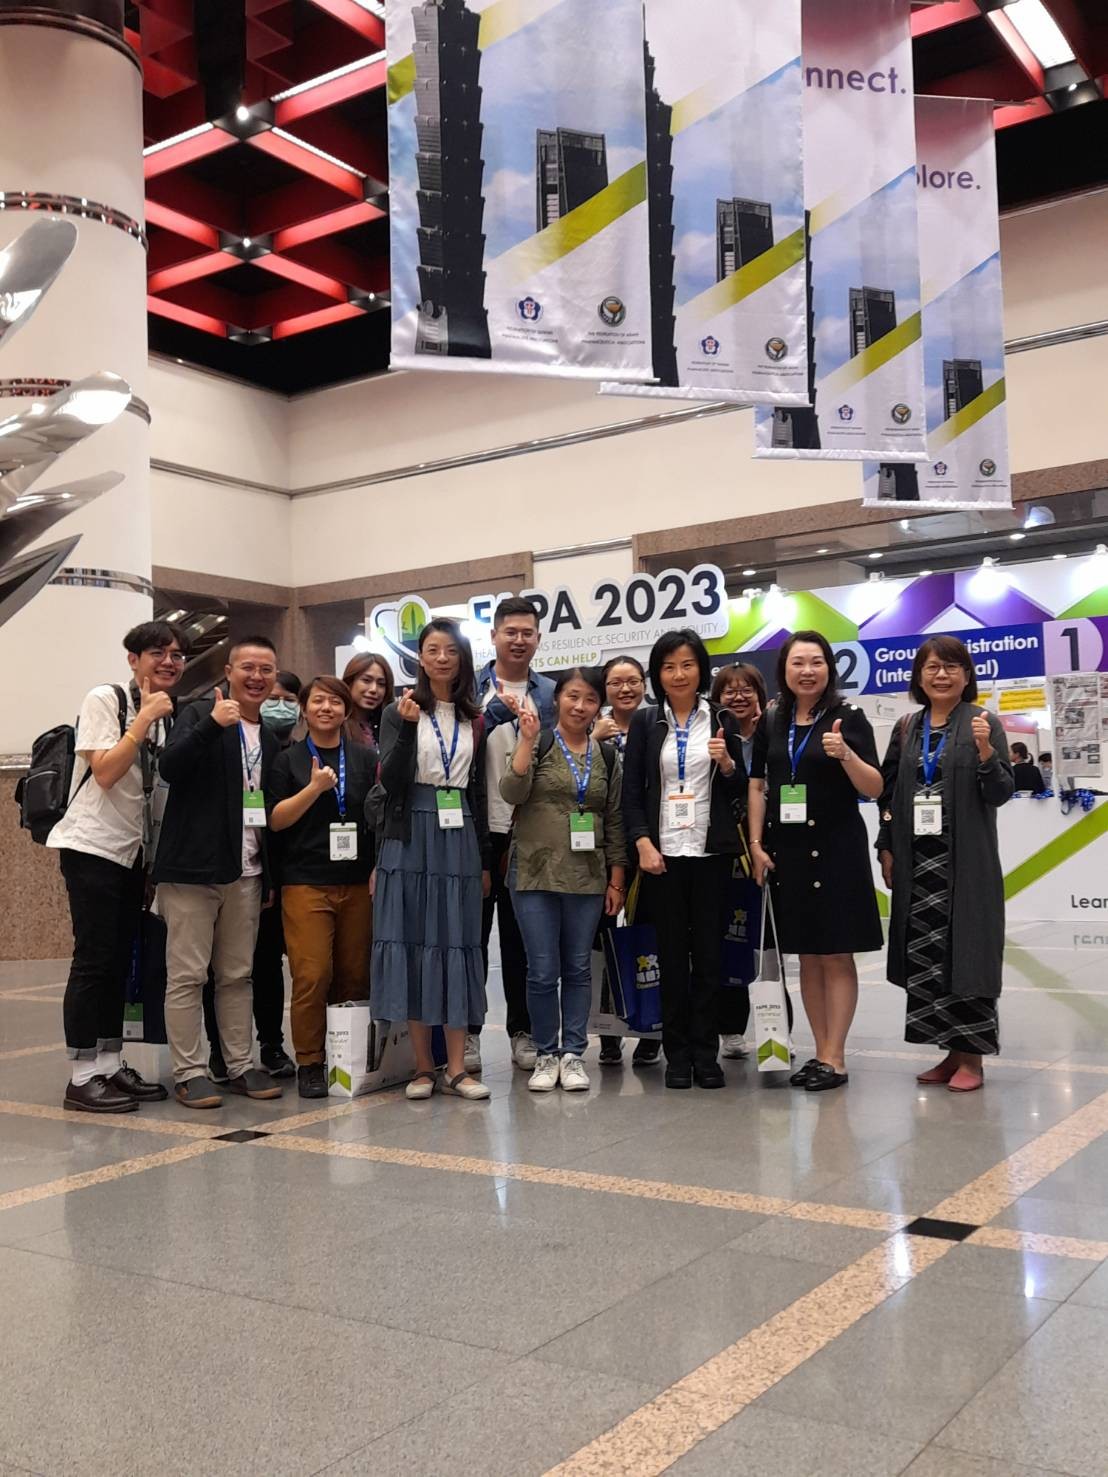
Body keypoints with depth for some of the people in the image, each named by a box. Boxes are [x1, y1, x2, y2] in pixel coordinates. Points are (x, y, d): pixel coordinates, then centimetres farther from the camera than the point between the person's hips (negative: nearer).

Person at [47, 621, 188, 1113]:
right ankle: (82, 1077, -1)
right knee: (93, 959, -7)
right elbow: (105, 773, -19)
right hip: (92, 847, -7)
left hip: (133, 850, 7)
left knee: (119, 961, 10)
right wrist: (145, 720, -18)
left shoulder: (162, 714, 12)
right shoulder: (104, 699, -9)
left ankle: (111, 1065, 16)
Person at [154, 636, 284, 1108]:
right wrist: (213, 723, -31)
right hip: (192, 868, -6)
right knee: (186, 976, -1)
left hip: (246, 873, 6)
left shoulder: (270, 738, 15)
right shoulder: (200, 715, -2)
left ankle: (240, 1066, 18)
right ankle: (188, 1072, 6)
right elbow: (170, 767, -19)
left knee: (238, 976, 11)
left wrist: (270, 876, 15)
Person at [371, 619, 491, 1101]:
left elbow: (479, 791, 14)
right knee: (414, 945, -1)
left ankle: (457, 1066, 6)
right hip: (411, 839, -2)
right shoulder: (399, 713, 3)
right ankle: (422, 1065, 8)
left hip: (460, 839, 2)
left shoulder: (474, 720, 11)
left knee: (458, 946, 2)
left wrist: (485, 860, 12)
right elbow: (391, 781, -8)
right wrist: (408, 727, -20)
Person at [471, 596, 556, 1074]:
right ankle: (467, 1032, 14)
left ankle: (522, 1031, 19)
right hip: (475, 829, -1)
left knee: (521, 935, 9)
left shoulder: (549, 694, 7)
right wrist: (496, 711, -21)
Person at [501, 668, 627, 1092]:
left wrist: (616, 880, 7)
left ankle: (573, 1053, 17)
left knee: (578, 968, 7)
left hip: (587, 877, 3)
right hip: (535, 873, -3)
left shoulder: (607, 755, 10)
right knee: (542, 971, 0)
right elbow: (511, 792, -15)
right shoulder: (537, 744, 1)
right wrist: (528, 739, -21)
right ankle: (546, 1054, 14)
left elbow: (614, 821, 11)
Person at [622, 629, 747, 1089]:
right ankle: (677, 1054, 12)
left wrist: (727, 763, -12)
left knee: (709, 952, 3)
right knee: (672, 954, 4)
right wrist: (643, 843, -9)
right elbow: (631, 790, 2)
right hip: (662, 851, 0)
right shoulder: (645, 722, 5)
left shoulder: (721, 720, 6)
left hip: (711, 850, 0)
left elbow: (739, 789, 9)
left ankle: (705, 1053, 11)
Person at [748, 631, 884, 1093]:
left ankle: (835, 1059, 5)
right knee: (806, 956, 9)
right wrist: (756, 843, 2)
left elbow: (874, 789, -7)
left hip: (836, 847, -4)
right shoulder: (770, 723, 8)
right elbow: (758, 786, 11)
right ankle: (821, 1052, 18)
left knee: (837, 955, 0)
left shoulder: (848, 717, -3)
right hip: (786, 848, 4)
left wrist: (845, 755, -24)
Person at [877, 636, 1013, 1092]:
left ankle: (971, 1056, 10)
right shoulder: (907, 728, 10)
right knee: (925, 956, 7)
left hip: (966, 860, -4)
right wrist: (886, 849, 9)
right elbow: (889, 793, 14)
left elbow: (1001, 794, -7)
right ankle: (949, 1051, 19)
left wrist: (985, 751, -23)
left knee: (966, 951, 0)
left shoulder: (983, 723, -2)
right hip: (916, 860, 5)